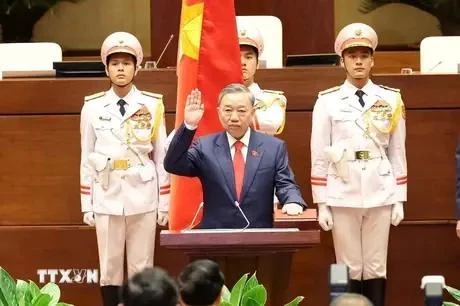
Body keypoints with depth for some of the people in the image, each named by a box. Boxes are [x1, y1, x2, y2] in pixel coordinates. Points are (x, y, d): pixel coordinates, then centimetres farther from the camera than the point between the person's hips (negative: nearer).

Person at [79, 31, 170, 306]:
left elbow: (162, 157, 3)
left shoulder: (152, 105, 0)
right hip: (107, 199, 1)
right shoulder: (93, 107, 2)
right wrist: (86, 205, 4)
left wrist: (164, 203, 1)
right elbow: (87, 159, 6)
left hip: (142, 198, -1)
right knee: (109, 268, 5)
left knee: (142, 268, 3)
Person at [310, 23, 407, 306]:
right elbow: (319, 155, 1)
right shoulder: (327, 102, 0)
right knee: (350, 270, 3)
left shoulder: (391, 100, 5)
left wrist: (399, 200, 4)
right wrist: (321, 204, -2)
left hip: (380, 196, 1)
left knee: (376, 269, 5)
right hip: (342, 197, -1)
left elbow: (398, 152, 7)